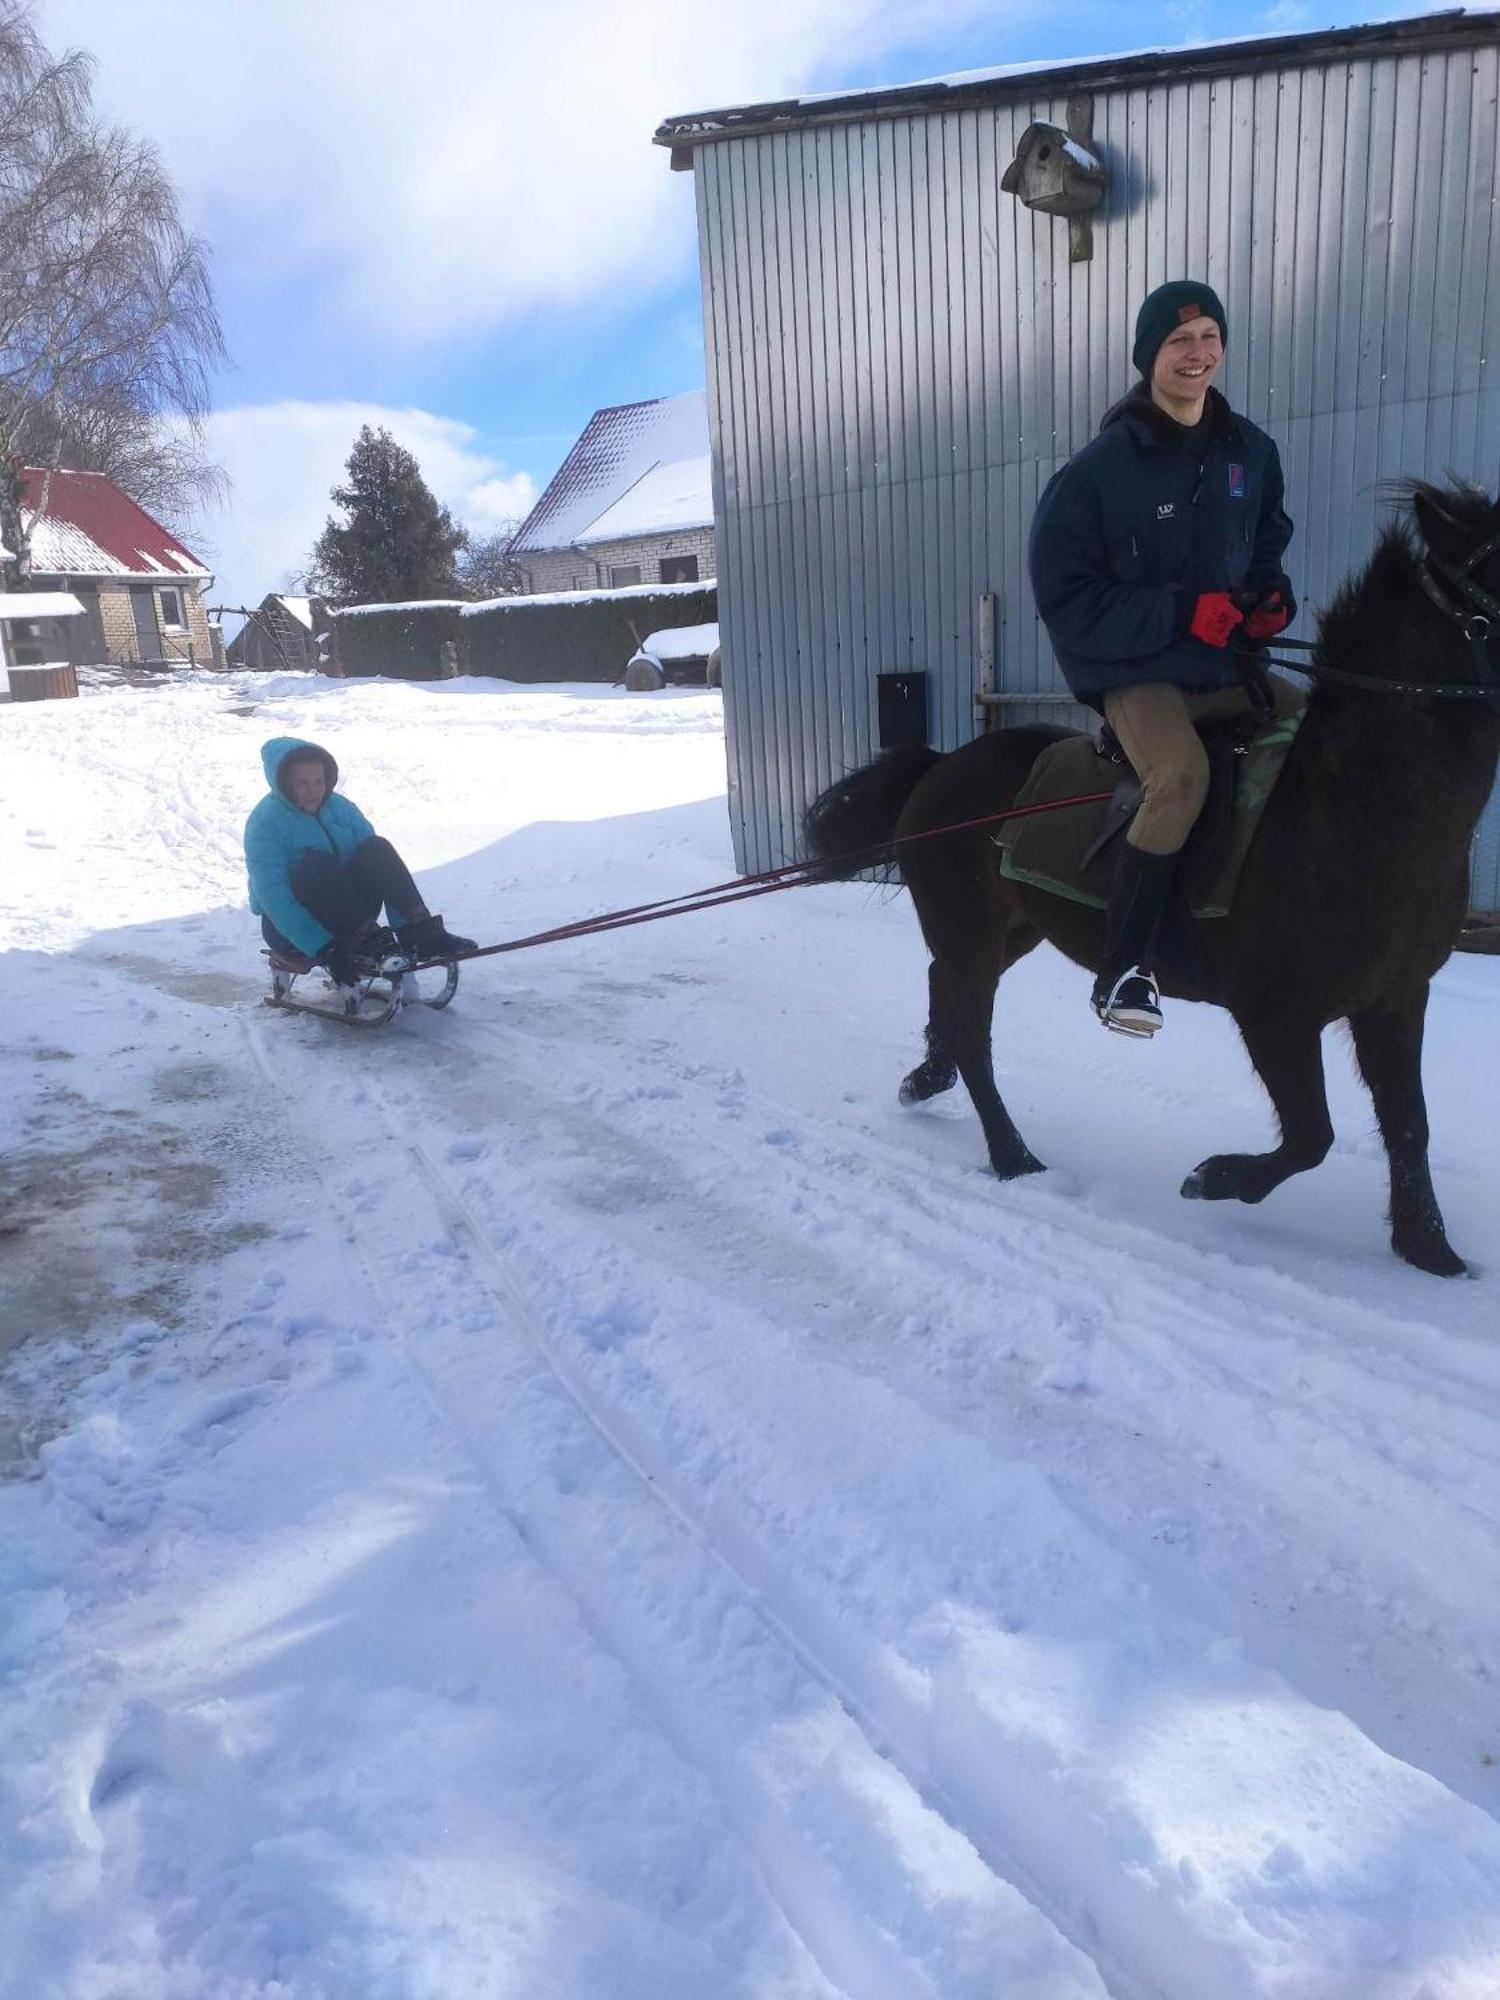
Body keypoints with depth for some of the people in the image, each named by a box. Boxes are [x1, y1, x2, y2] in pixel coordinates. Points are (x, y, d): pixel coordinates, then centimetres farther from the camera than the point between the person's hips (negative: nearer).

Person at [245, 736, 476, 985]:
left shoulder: (340, 807, 3)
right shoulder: (265, 823, -14)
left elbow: (382, 864, -1)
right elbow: (274, 899, -23)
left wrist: (403, 924, -12)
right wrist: (326, 951, -32)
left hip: (344, 919, 5)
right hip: (288, 927, -5)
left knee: (376, 849, -18)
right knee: (316, 864, -32)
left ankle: (422, 933, -29)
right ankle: (366, 943, -37)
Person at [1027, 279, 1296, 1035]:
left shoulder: (1251, 452, 7)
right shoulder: (1099, 469, -10)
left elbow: (1267, 541, 23)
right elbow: (1067, 602, -13)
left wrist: (1273, 594, -2)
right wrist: (1181, 614, -22)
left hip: (1228, 665, 7)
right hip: (1134, 671, -7)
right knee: (1182, 775, -34)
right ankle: (1122, 969, -23)